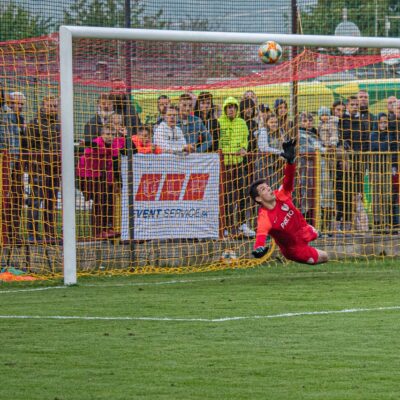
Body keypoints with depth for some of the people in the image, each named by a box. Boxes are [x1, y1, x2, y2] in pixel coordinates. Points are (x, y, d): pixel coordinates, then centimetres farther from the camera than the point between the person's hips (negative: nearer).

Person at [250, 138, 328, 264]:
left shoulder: (280, 196, -20)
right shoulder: (264, 218, -37)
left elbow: (289, 180, -31)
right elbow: (260, 236, -52)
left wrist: (290, 161, -50)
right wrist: (258, 249, -74)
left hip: (304, 230, 7)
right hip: (294, 248, -7)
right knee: (323, 257, -3)